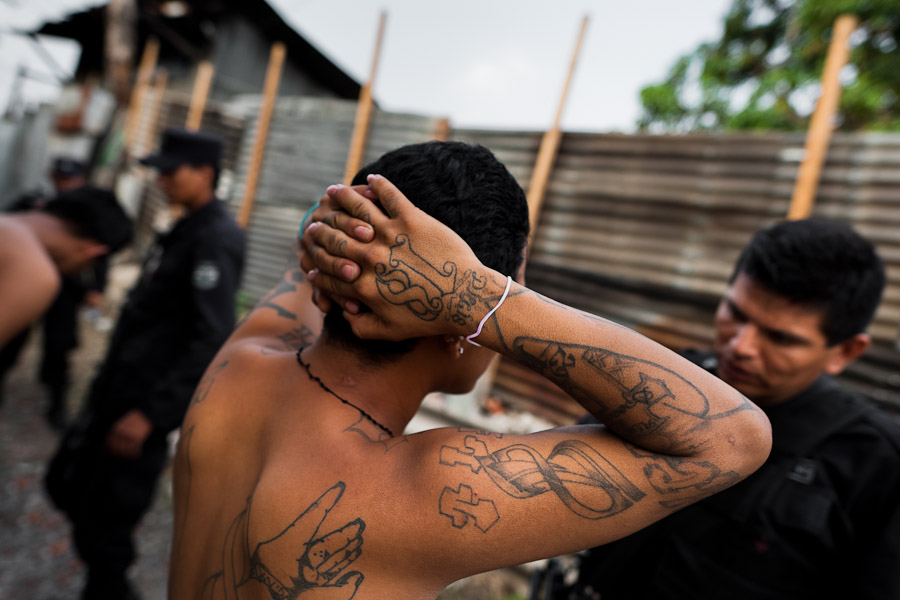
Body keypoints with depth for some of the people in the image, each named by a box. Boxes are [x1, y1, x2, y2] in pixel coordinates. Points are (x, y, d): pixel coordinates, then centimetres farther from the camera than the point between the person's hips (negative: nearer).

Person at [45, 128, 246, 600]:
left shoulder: (215, 240, -18)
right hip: (117, 393, 10)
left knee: (104, 527, 2)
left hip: (145, 404, -10)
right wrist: (108, 384, 21)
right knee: (66, 483, 21)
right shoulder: (185, 231, 13)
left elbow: (212, 341, -25)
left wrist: (150, 412, -25)